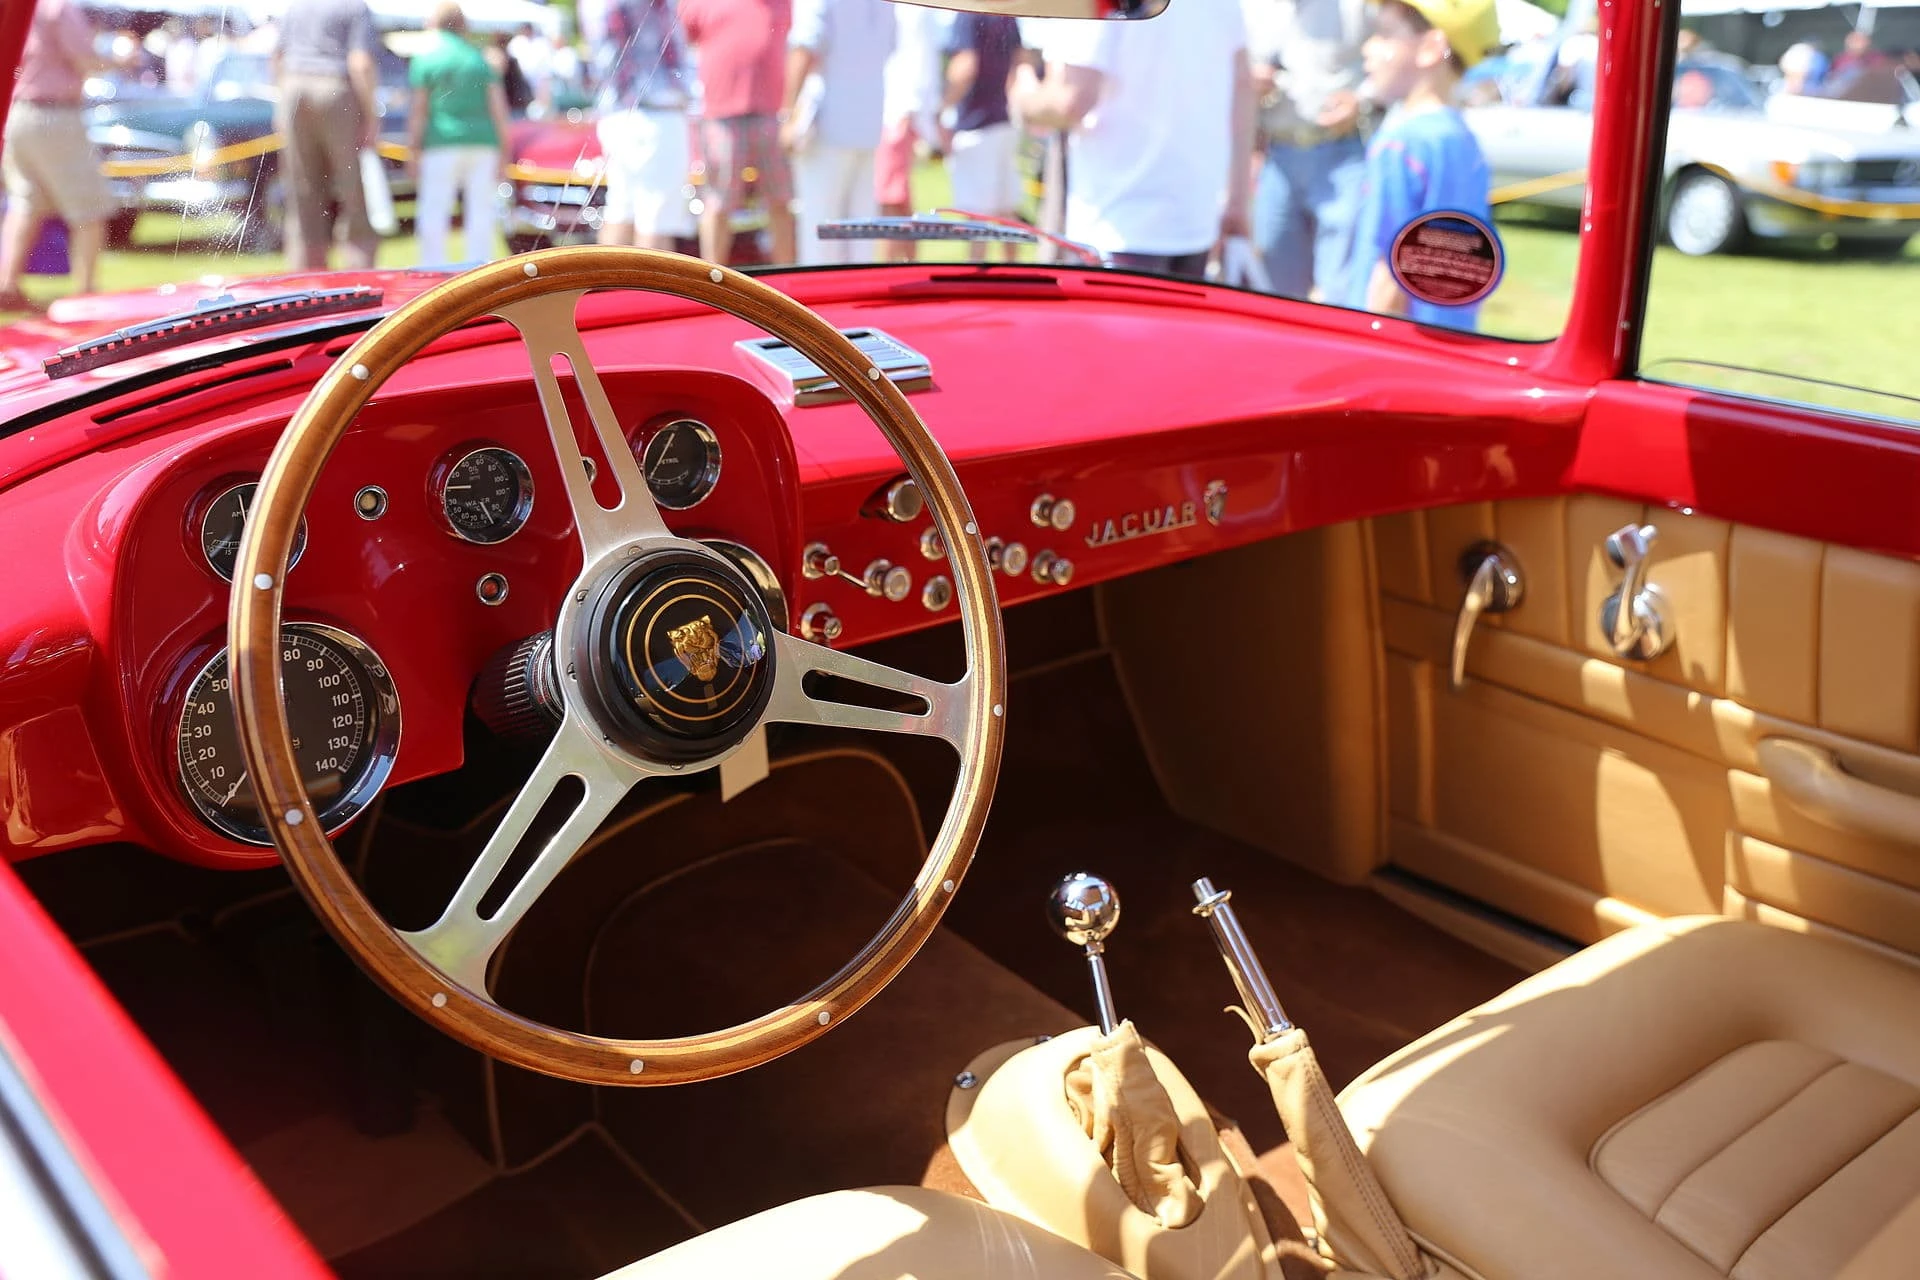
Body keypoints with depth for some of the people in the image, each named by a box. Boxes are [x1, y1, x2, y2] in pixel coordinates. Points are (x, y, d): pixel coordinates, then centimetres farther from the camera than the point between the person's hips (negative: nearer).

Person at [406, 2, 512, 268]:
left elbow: (418, 109, -3)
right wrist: (503, 150, 9)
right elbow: (499, 106, 6)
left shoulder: (424, 58, 2)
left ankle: (433, 269, -2)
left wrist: (413, 149, 0)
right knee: (481, 213, 5)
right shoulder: (478, 57, 11)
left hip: (443, 145, -3)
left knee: (433, 212, 1)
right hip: (483, 141, 3)